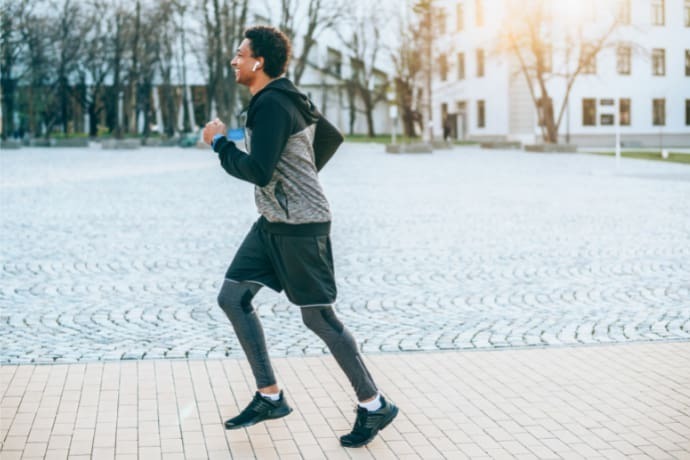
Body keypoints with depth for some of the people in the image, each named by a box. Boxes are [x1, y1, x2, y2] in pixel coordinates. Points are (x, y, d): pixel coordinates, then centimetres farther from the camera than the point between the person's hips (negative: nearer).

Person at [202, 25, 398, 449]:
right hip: (272, 223, 10)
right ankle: (270, 397, 12)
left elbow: (258, 171, -25)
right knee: (233, 298, 6)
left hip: (300, 226, -10)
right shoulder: (286, 98, 13)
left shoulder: (272, 104, -19)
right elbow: (332, 137, 23)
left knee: (319, 318, -4)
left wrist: (220, 142, -11)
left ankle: (374, 405, 10)